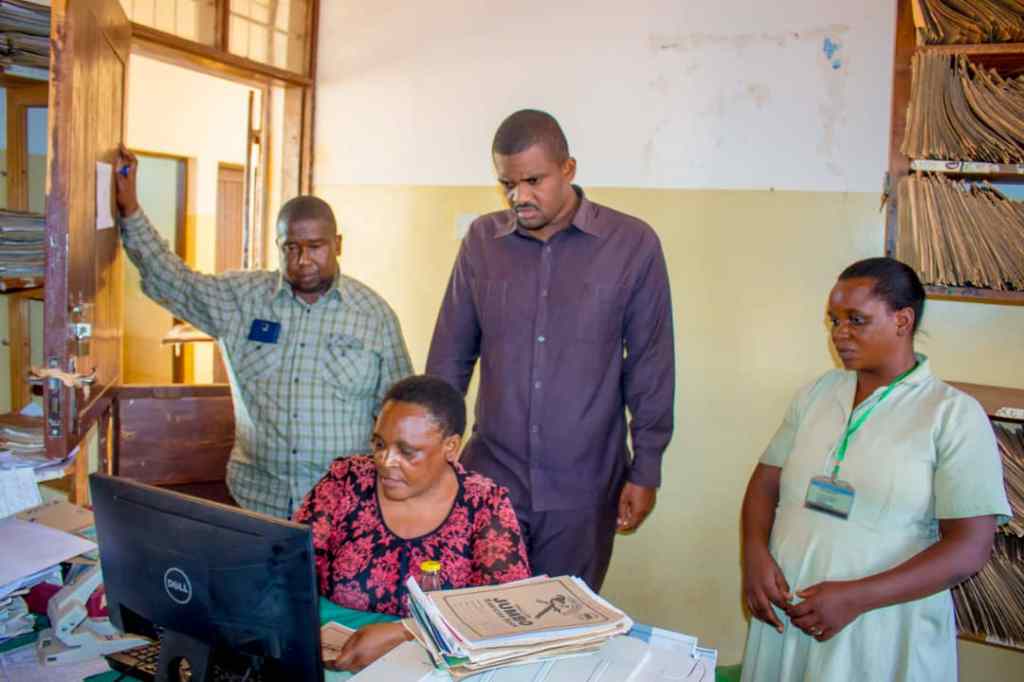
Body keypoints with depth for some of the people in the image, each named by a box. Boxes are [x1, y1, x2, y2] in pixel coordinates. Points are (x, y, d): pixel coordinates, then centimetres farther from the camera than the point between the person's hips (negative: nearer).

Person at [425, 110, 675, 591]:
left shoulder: (632, 244, -6)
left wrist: (646, 471, -1)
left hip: (584, 487, -1)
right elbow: (450, 356, 7)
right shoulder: (482, 239, 1)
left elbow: (651, 367, -2)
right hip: (489, 477, 2)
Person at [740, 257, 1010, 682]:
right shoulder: (815, 394, 5)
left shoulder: (955, 415, -8)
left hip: (883, 634, -4)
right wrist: (755, 553, -11)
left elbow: (970, 547, -13)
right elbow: (766, 483, 7)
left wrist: (857, 597, -20)